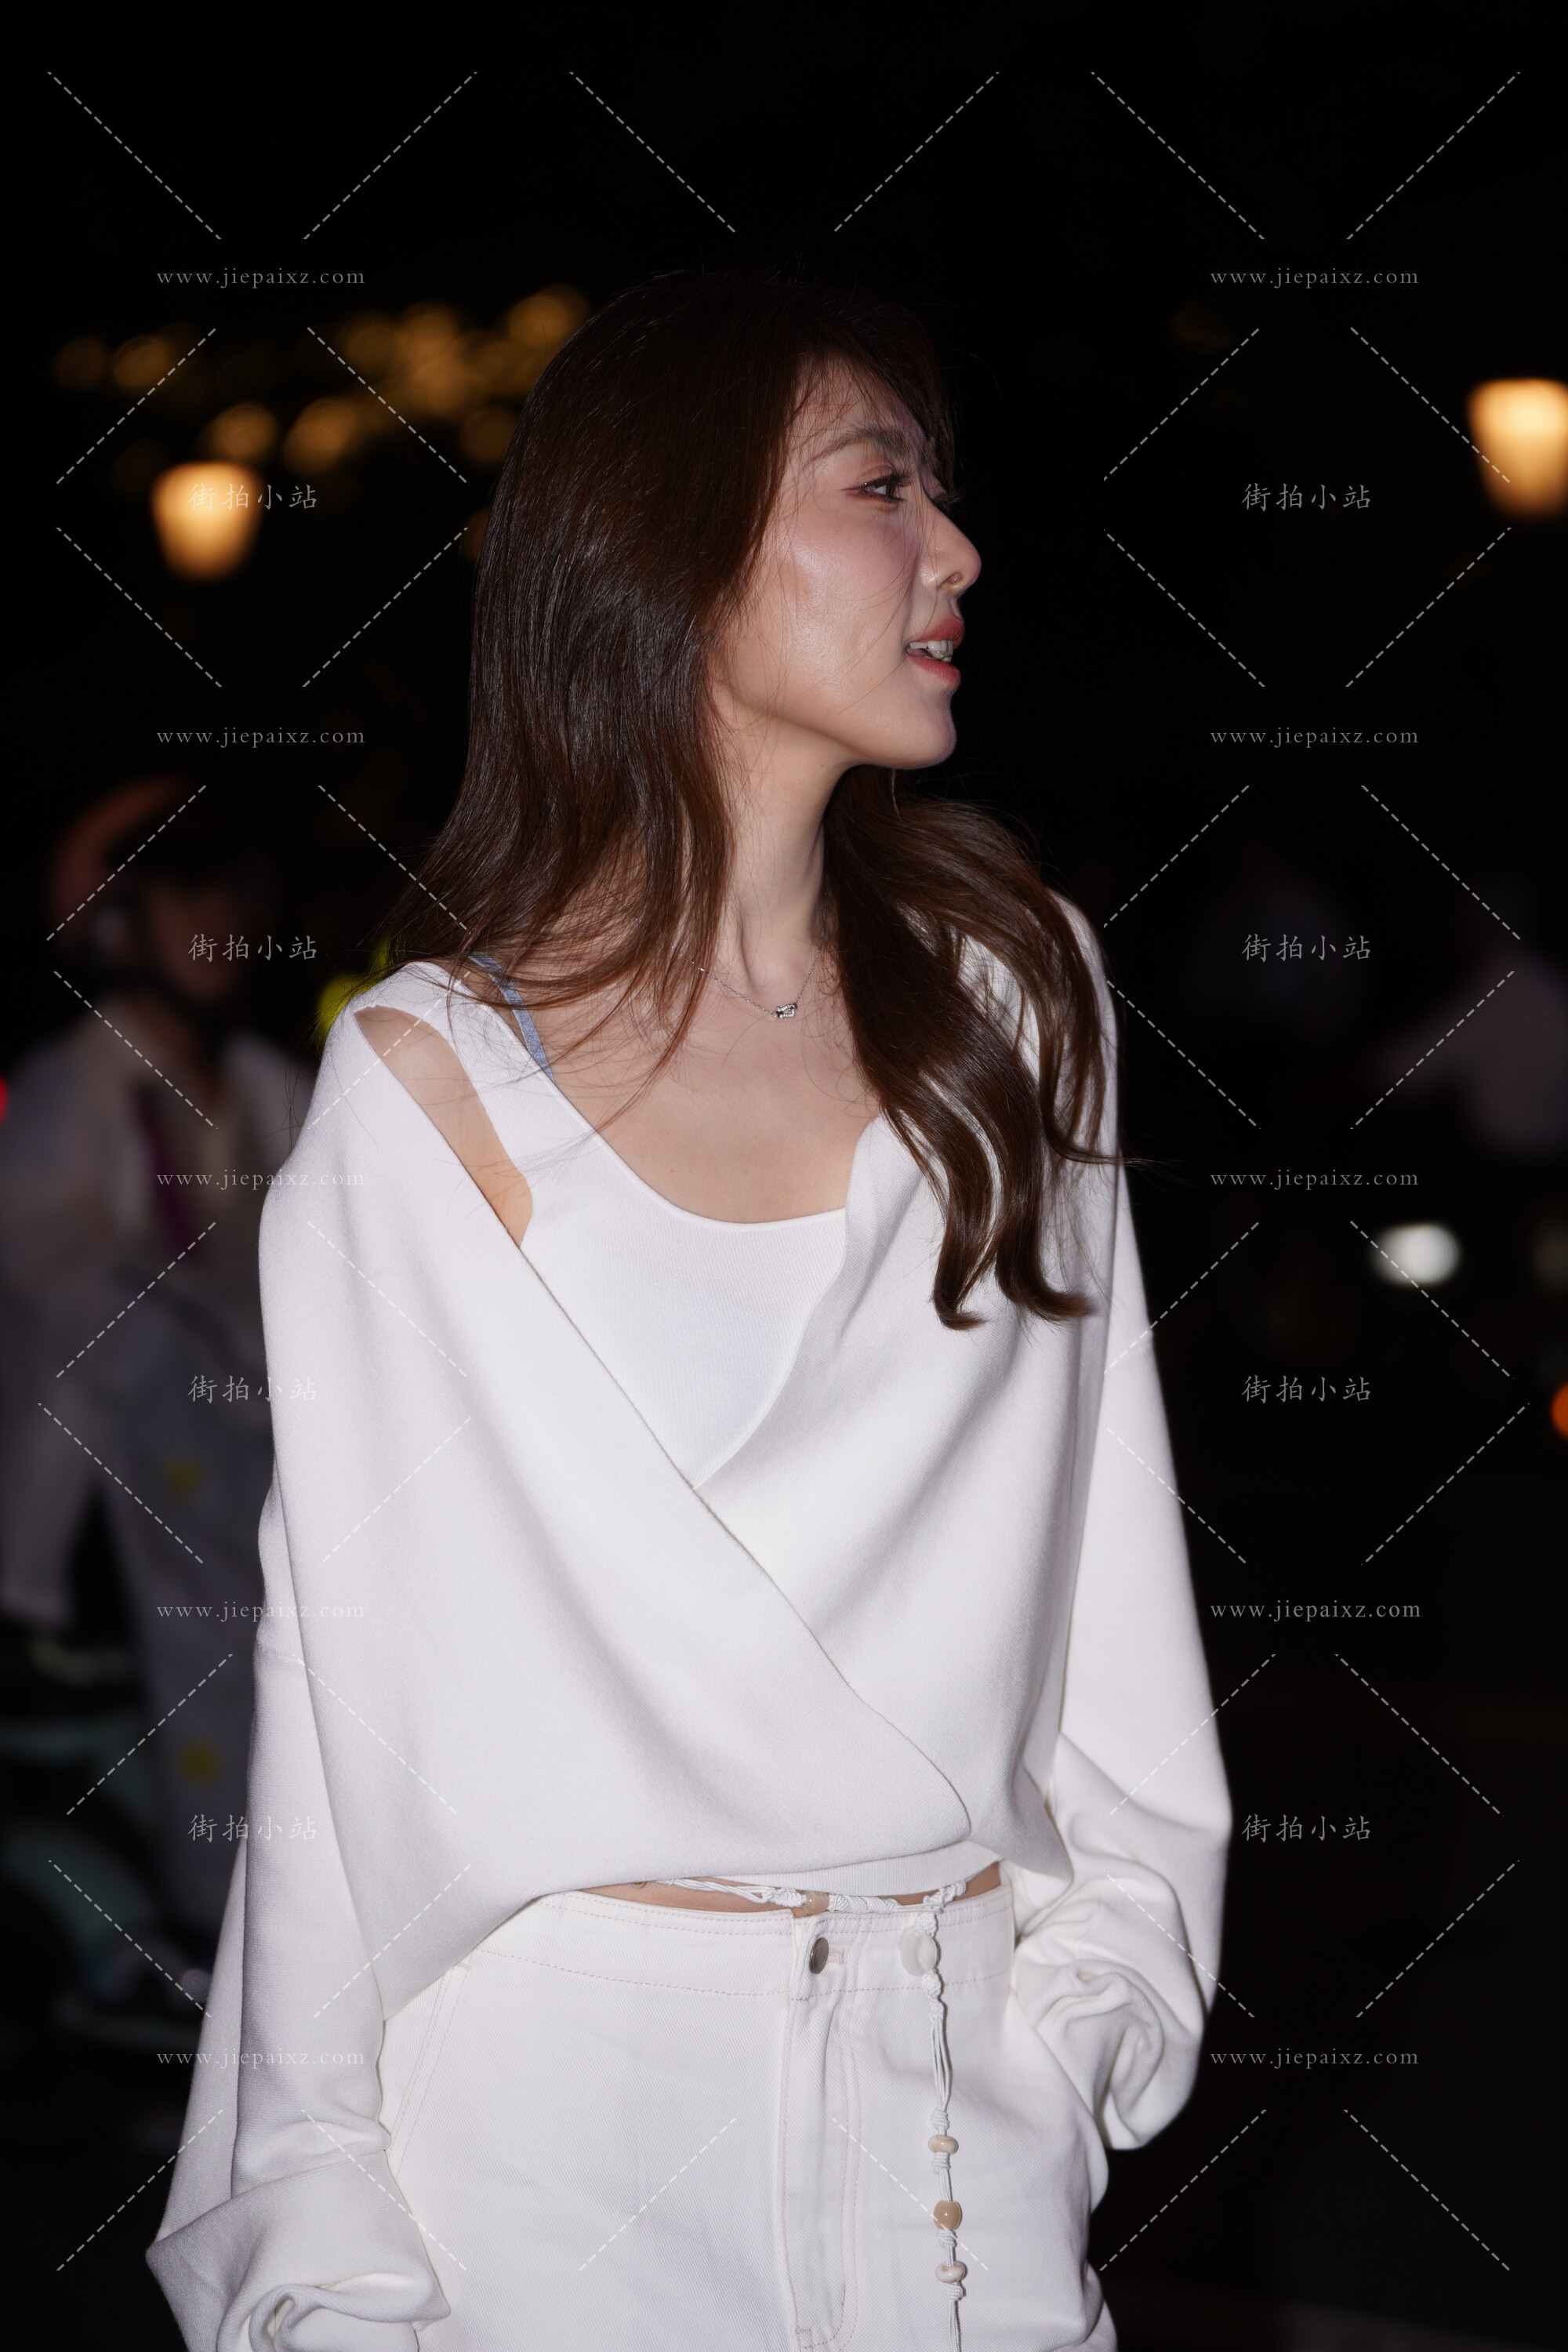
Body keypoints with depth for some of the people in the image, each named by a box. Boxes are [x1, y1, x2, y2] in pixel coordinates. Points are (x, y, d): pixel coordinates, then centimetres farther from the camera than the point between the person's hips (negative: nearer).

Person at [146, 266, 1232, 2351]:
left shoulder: (1011, 991, 4)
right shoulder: (432, 1081, -7)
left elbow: (1099, 1538, 7)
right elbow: (360, 1669, -4)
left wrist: (1103, 1971, 0)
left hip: (978, 2092, 3)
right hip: (570, 2080, -3)